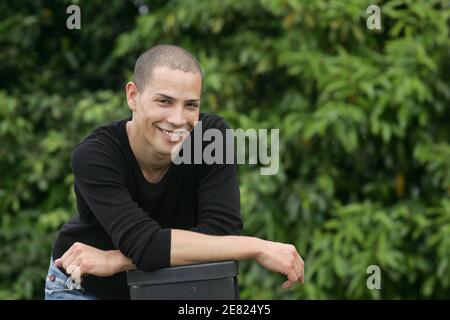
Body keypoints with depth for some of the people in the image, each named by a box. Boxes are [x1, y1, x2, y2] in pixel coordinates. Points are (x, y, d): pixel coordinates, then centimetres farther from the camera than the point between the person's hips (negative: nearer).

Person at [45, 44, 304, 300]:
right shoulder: (94, 156, -29)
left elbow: (220, 232, -30)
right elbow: (145, 244, -39)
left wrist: (115, 260, -33)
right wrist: (258, 247, -39)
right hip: (86, 289, -3)